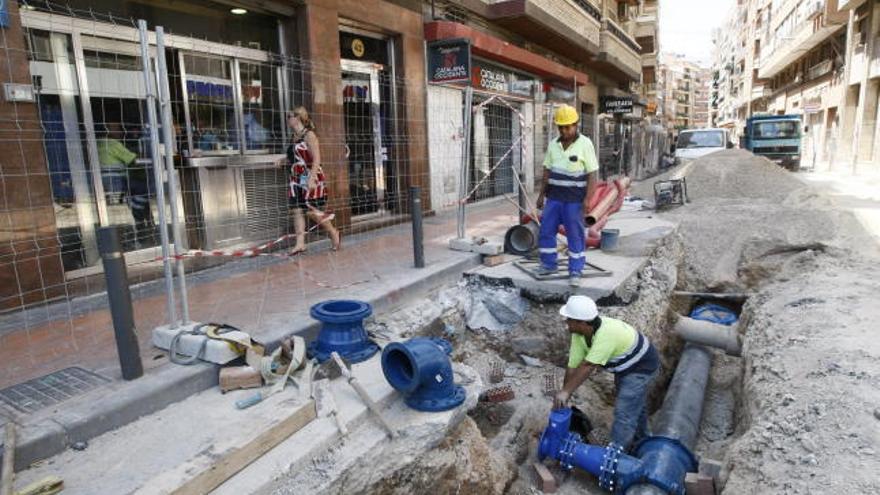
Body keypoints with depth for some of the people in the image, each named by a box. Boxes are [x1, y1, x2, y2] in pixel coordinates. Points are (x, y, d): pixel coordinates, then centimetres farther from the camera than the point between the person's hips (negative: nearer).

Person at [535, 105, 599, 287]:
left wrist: (588, 198, -18)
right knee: (546, 231, 6)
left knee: (575, 235, 1)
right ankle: (549, 264, 21)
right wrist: (541, 194, 8)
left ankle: (575, 271, 10)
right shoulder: (553, 144, 6)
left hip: (574, 199, -5)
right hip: (554, 197, 5)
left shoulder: (585, 144, -9)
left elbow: (593, 174, -11)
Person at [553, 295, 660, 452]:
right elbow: (573, 366, -15)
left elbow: (587, 366, -42)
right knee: (635, 404, 27)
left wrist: (565, 392, -39)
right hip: (624, 367, 8)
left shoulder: (607, 334, -42)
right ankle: (640, 440, 50)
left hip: (641, 367, -8)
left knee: (624, 413, -8)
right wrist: (563, 398, -13)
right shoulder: (579, 334, -18)